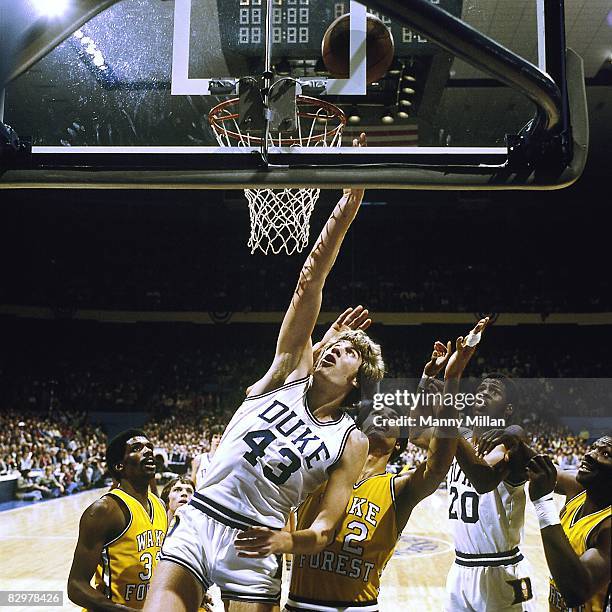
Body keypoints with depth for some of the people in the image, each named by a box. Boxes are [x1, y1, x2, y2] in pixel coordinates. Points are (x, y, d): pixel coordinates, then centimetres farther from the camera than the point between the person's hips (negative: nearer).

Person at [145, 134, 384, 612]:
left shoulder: (350, 443, 2)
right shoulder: (293, 371, 5)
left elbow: (325, 531, -1)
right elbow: (309, 284, -5)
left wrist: (287, 541, -23)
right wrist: (344, 213, -12)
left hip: (255, 546, 0)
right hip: (198, 519, 1)